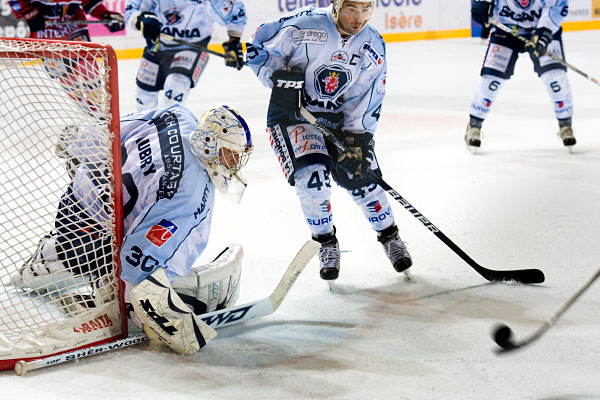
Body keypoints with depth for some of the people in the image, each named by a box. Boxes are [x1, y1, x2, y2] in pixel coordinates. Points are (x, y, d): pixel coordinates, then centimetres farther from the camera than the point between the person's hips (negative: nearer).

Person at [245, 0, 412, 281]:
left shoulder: (373, 47, -8)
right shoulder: (304, 26, -22)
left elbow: (368, 100, -3)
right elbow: (257, 48, -10)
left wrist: (357, 139, -13)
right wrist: (279, 78, -24)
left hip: (339, 118, 3)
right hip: (291, 112, -3)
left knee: (362, 179, -4)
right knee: (312, 177, -21)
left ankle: (389, 237, 22)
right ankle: (327, 244, 3)